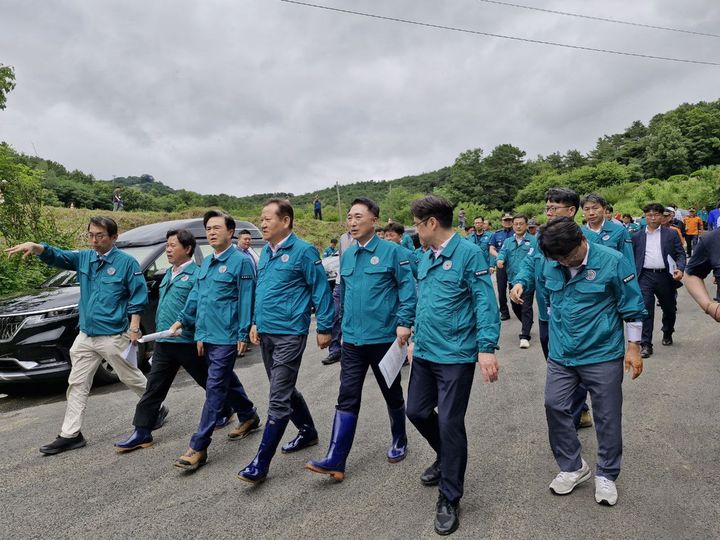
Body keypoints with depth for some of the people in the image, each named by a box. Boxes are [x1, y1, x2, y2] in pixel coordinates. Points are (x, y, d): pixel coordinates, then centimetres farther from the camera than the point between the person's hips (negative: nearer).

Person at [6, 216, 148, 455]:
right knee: (77, 384, 9)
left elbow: (139, 295, -9)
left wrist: (134, 327, -14)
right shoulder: (84, 258, 7)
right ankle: (70, 435, 18)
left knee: (132, 379, 7)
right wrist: (35, 247, -26)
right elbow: (57, 256, -5)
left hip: (113, 336, -6)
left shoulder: (127, 262, -10)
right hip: (86, 336, 6)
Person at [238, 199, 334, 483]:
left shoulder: (303, 251, -12)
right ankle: (308, 431, 39)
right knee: (285, 390, 19)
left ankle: (261, 463, 1)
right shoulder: (266, 252, 11)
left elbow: (321, 290, -9)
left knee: (278, 399, -5)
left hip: (289, 334, -9)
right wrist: (256, 322, 17)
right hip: (266, 333, 9)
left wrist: (324, 327, -9)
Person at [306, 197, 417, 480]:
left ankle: (399, 443, 36)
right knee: (347, 398, 2)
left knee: (392, 394, 14)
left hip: (383, 338, -4)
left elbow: (408, 288, -10)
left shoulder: (392, 251, -9)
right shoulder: (346, 256, 8)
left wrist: (404, 322, -18)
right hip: (352, 340, 4)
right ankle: (335, 460, 5)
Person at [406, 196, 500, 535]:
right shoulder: (426, 259, 10)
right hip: (425, 352, 8)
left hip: (456, 355, -8)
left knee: (450, 423, 0)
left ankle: (449, 499, 18)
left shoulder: (468, 254, -13)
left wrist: (487, 347, -22)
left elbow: (485, 303, -16)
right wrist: (416, 340, 21)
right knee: (417, 411, 16)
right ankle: (447, 458, 44)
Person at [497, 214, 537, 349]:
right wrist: (500, 259, -28)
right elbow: (502, 252, -4)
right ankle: (527, 325, 39)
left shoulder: (534, 241, -1)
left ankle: (525, 336, 0)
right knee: (515, 306, 15)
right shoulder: (508, 242, 12)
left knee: (526, 307, -6)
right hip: (513, 279, 5)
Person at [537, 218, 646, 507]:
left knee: (607, 415, 6)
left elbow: (632, 307, -6)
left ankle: (606, 475, 26)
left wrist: (633, 348, -4)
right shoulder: (551, 265, -2)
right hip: (561, 353, 4)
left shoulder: (613, 261, -14)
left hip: (602, 354, -4)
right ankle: (572, 467, 23)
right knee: (555, 405, 3)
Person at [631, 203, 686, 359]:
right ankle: (646, 345, -7)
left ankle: (667, 334, 43)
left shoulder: (671, 234, 7)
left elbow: (681, 253, 2)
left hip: (665, 276, 1)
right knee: (646, 309, -10)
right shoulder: (637, 237, 9)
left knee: (669, 309, 16)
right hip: (645, 276, -1)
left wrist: (680, 269, -15)